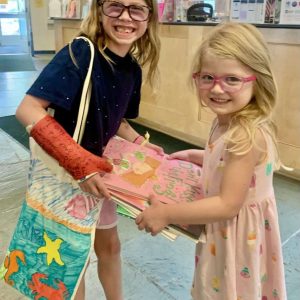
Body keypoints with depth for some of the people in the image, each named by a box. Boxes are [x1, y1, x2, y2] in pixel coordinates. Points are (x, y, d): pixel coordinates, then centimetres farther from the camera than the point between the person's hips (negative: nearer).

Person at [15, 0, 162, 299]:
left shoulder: (133, 69, -3)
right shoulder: (80, 52, -24)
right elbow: (28, 110, -30)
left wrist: (139, 144, -3)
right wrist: (78, 162, -35)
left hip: (97, 168, 7)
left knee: (109, 245, 22)